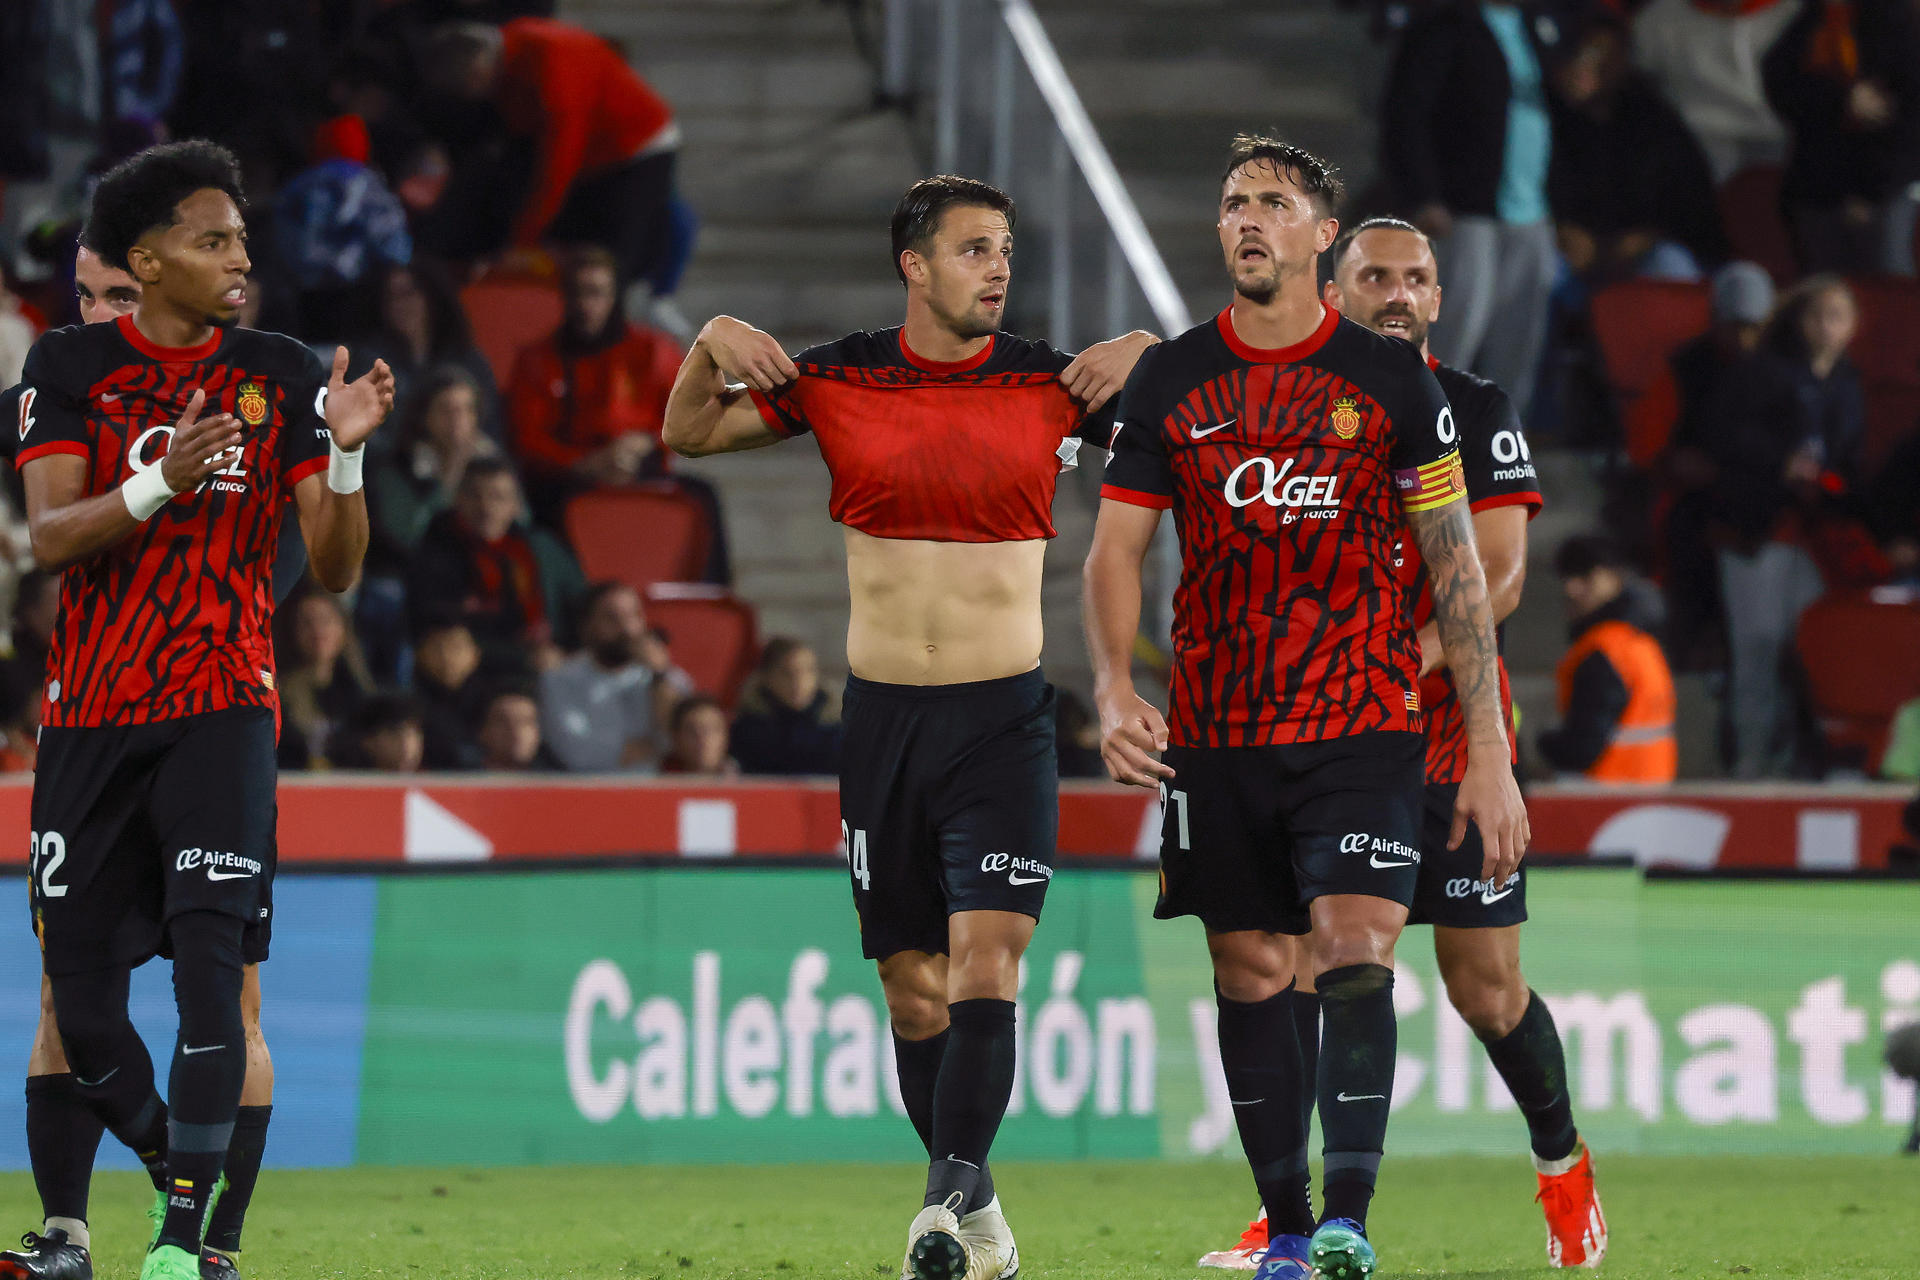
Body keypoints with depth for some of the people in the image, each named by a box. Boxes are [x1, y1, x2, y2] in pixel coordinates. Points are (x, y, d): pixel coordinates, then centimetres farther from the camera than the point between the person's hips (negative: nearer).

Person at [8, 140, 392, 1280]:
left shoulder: (283, 375, 5)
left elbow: (335, 572, 3)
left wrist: (344, 456, -15)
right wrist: (160, 483, -24)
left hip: (221, 712, -1)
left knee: (213, 966, -17)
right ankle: (176, 1170, 24)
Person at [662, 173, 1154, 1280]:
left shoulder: (1053, 384, 0)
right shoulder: (840, 381, 2)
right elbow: (690, 435, 15)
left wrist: (1147, 353, -7)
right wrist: (712, 347, -4)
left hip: (1005, 718, -2)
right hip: (883, 717, 2)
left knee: (987, 952, -17)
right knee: (912, 983, 5)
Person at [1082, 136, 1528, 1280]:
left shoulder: (1390, 378, 1)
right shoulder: (1170, 381, 7)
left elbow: (1458, 565, 3)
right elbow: (1117, 549, 8)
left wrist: (1490, 755, -2)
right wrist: (1114, 687, -11)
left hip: (1365, 721, -2)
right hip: (1218, 733, 2)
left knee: (1356, 952, -17)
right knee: (1252, 975, 3)